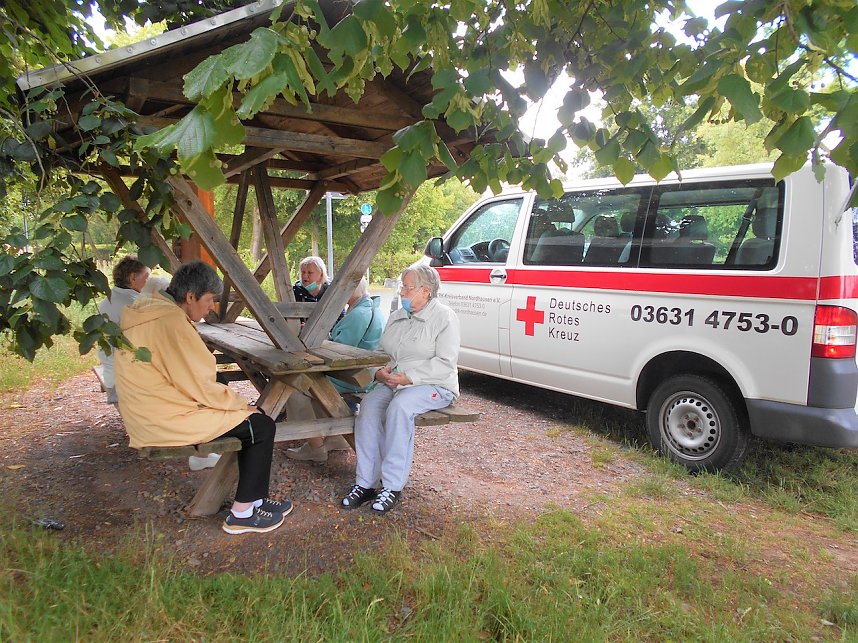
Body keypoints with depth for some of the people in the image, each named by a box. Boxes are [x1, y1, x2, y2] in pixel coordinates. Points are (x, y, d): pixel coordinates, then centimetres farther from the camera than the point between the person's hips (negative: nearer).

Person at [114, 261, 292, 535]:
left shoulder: (147, 313, 11)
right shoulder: (172, 322, -22)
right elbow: (199, 386, -22)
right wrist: (241, 403, -6)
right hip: (167, 421, -10)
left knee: (249, 418, 16)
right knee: (261, 425, -4)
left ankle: (255, 499, 21)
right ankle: (241, 514, 4)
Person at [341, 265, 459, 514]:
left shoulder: (444, 316, -6)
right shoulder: (397, 317, 17)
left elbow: (445, 362, -14)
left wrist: (408, 377, -21)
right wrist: (380, 371, -3)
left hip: (434, 385, -6)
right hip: (392, 382, 6)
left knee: (399, 407, -35)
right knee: (369, 405, -23)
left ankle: (392, 486, -26)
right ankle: (365, 483, -20)